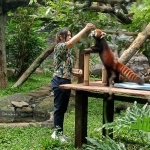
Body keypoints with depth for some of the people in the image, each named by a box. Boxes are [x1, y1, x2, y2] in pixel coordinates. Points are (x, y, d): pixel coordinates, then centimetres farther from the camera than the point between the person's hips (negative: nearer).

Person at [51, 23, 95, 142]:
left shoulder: (67, 50, 16)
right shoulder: (59, 47, -11)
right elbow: (72, 42, -30)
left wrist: (76, 72, 2)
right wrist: (85, 29, -28)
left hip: (67, 81, 9)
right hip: (59, 81, -9)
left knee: (63, 108, 13)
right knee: (59, 108, -1)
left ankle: (58, 132, 22)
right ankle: (58, 133, 8)